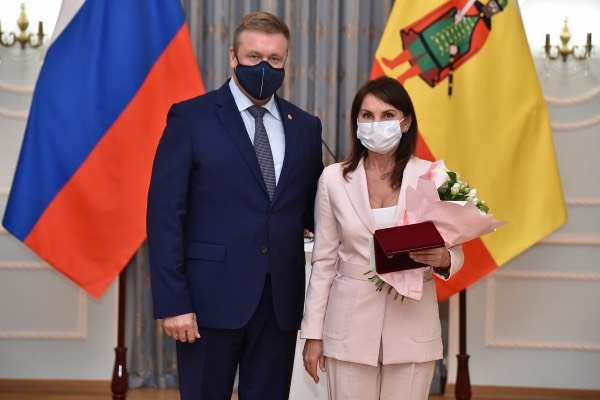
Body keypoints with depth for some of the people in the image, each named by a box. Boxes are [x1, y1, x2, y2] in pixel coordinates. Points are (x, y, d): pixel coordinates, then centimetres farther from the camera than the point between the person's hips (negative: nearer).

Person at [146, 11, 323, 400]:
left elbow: (311, 212, 12)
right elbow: (165, 214, -7)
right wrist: (172, 302, -13)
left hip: (281, 301, 4)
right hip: (211, 297, -4)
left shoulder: (305, 127, 10)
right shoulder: (190, 118, -3)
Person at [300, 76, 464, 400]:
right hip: (351, 325, 0)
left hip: (412, 325, 0)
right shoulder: (334, 178, 0)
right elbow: (324, 260, 5)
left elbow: (455, 252, 4)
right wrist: (313, 333, 4)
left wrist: (443, 259, -20)